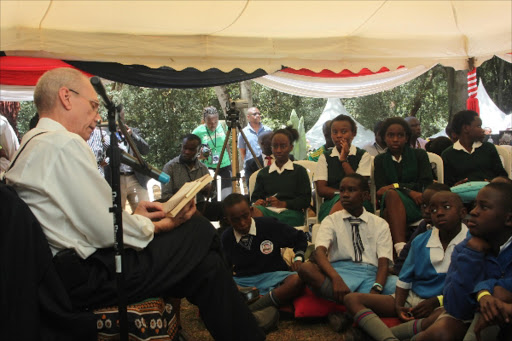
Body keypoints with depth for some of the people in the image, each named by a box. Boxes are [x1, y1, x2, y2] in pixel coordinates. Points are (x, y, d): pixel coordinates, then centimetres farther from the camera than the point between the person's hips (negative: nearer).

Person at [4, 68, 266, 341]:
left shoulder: (31, 145, 15)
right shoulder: (64, 143, -16)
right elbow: (105, 230, -20)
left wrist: (132, 217, 11)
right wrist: (159, 225, -4)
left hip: (69, 269, 10)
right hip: (88, 276, -9)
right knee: (200, 231, -4)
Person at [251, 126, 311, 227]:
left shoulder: (299, 171, 17)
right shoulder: (263, 173, 27)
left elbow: (306, 200, 6)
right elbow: (255, 197, 21)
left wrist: (283, 204, -10)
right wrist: (256, 203, -5)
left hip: (291, 212, -2)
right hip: (267, 211, 2)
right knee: (255, 211, -36)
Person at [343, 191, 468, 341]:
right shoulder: (420, 242, 9)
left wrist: (437, 301, -12)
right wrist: (398, 305, -5)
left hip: (443, 304, -4)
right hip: (411, 299, 5)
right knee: (352, 299, -14)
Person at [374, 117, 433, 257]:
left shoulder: (419, 155, 15)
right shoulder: (380, 160, 18)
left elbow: (426, 185, 1)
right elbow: (380, 190, 3)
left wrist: (396, 186, -6)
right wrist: (409, 191, -9)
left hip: (416, 206, -1)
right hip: (391, 205, 1)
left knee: (391, 193, -34)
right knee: (391, 194, -36)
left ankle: (400, 249, -51)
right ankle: (401, 249, -52)